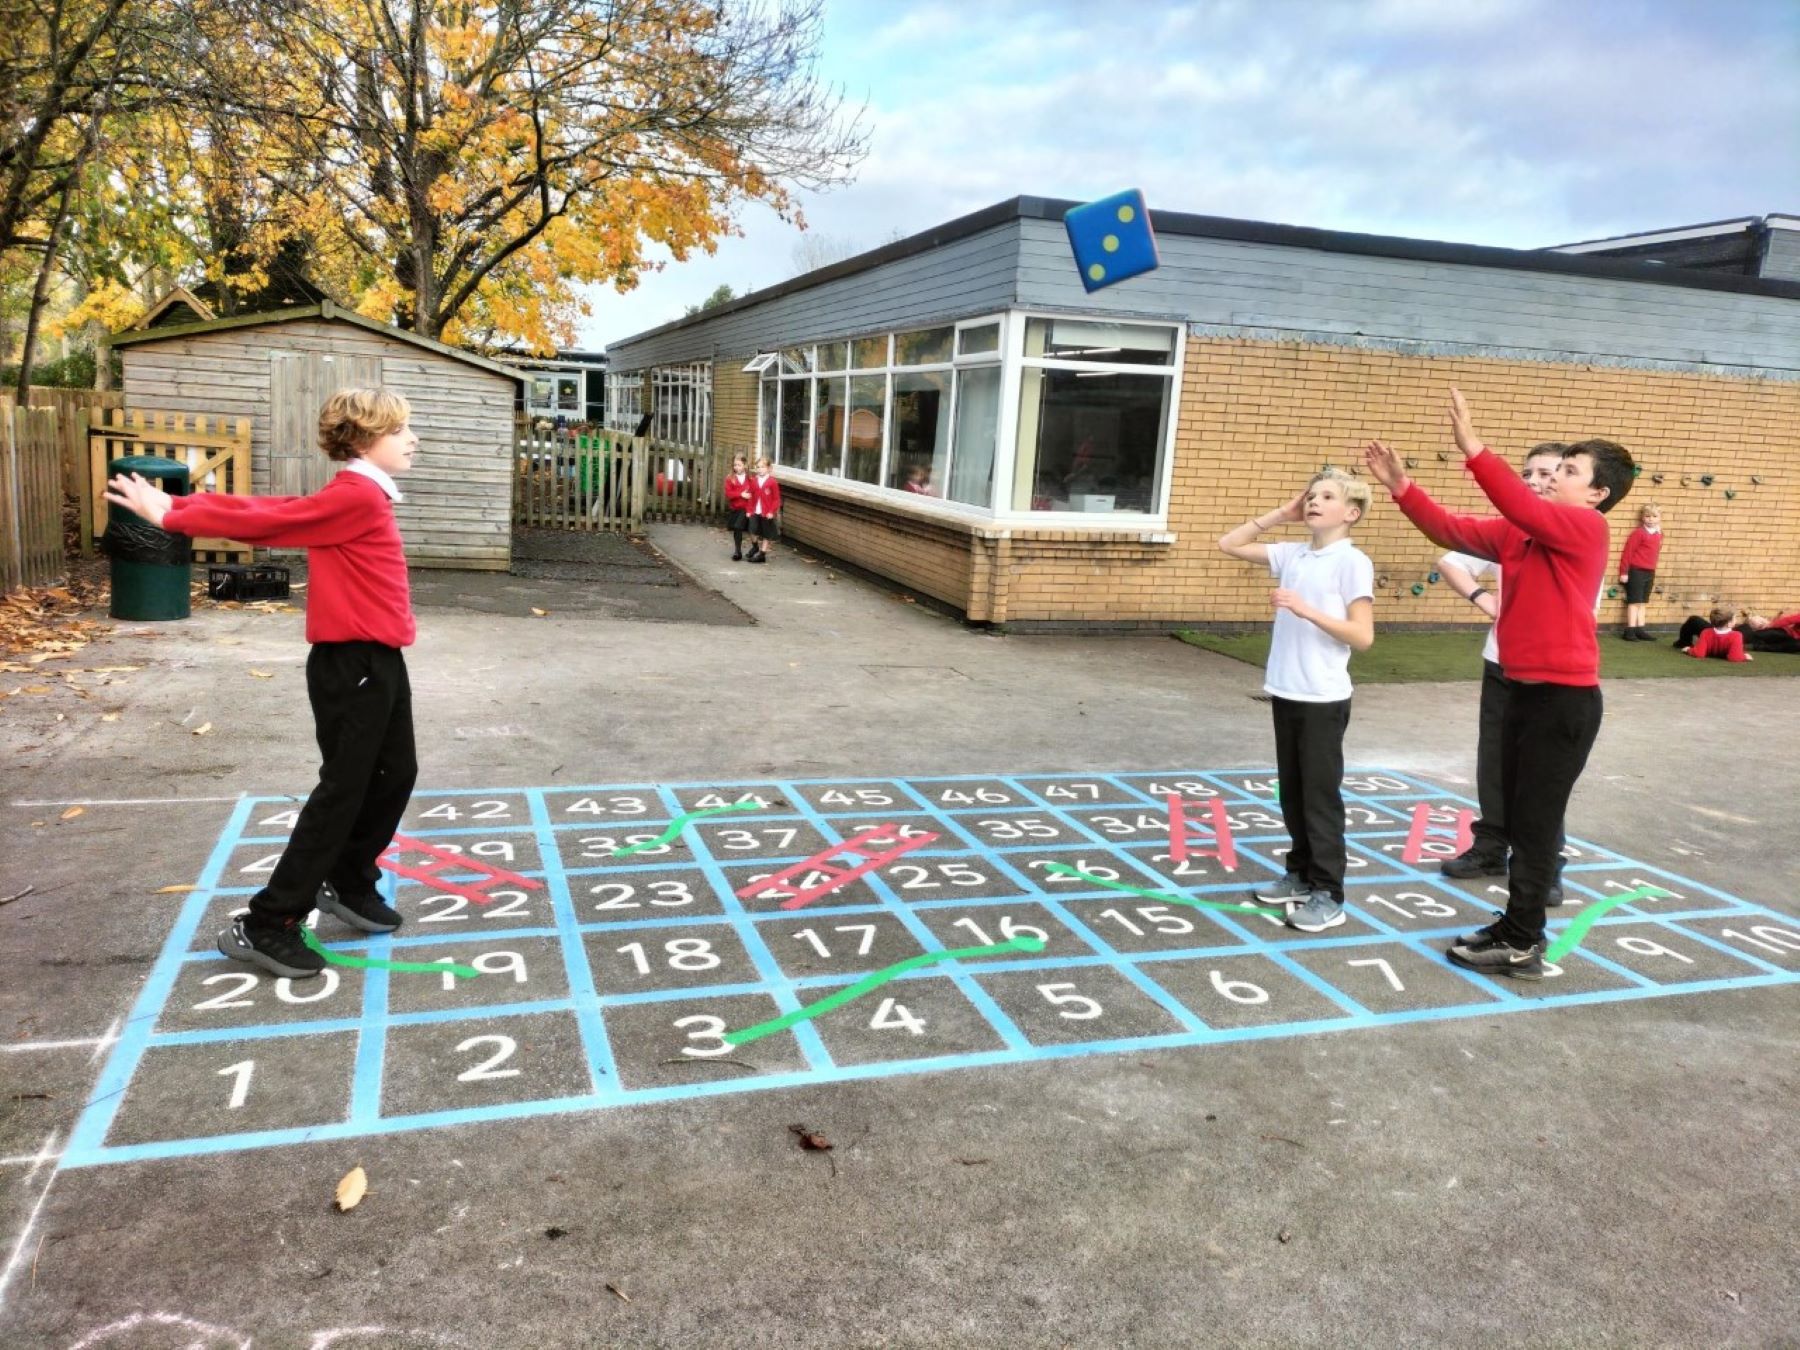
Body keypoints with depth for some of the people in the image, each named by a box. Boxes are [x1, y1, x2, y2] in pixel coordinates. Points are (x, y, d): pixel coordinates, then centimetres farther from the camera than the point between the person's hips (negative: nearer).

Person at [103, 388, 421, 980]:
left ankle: (348, 883, 35)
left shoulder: (355, 496, 11)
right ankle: (265, 925, 5)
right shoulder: (356, 497, -18)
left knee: (396, 774, 18)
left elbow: (269, 509, 5)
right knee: (342, 791, -4)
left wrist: (178, 507, 3)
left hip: (377, 660, 10)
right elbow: (263, 521, -16)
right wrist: (171, 515, -11)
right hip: (351, 665, -10)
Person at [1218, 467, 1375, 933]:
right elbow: (1230, 545, 12)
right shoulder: (1292, 554, 7)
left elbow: (1363, 636, -15)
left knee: (1320, 794, 1)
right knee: (1292, 791, 15)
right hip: (1285, 692, 7)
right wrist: (1280, 514, 7)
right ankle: (1300, 874, 29)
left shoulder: (1352, 562, -11)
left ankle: (1328, 894, 10)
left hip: (1323, 699, -6)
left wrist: (1307, 610, -24)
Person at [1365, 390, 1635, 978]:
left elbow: (1525, 509, -29)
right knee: (1520, 818, 15)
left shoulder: (1586, 528, -13)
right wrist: (1401, 486, -5)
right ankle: (1517, 926, 26)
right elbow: (1452, 531, 7)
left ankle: (1522, 947, 9)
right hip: (1524, 690, 8)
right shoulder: (1518, 533, 9)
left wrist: (1473, 449, -35)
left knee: (1536, 823, -1)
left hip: (1564, 698, -8)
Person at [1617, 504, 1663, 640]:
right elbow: (1628, 552, -13)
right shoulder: (1638, 533, -12)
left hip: (1649, 573, 7)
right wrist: (1624, 572, -14)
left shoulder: (1658, 535, 10)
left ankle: (1640, 630, 16)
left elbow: (1655, 554, 17)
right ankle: (1630, 631, 0)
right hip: (1636, 571, -7)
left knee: (1643, 602, 11)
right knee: (1635, 601, -4)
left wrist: (1653, 574, 18)